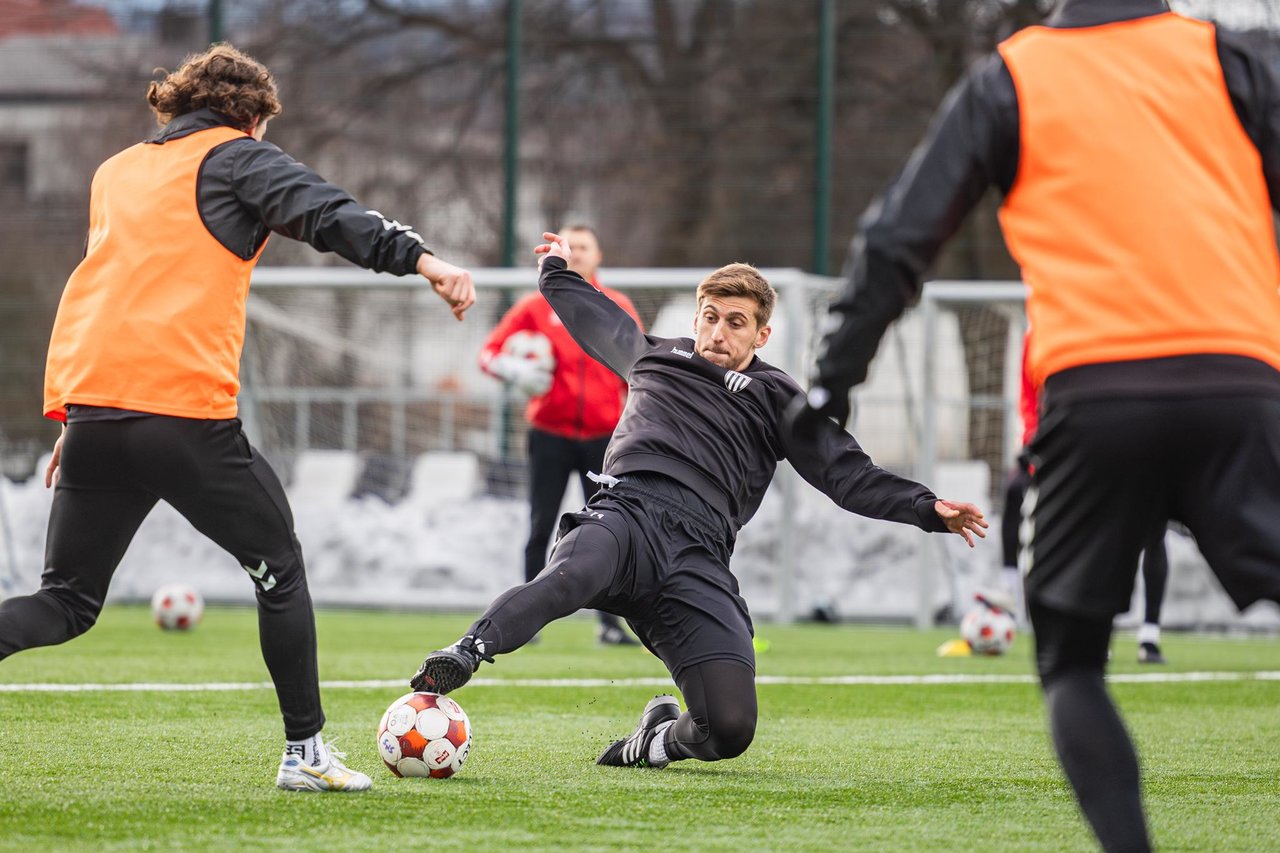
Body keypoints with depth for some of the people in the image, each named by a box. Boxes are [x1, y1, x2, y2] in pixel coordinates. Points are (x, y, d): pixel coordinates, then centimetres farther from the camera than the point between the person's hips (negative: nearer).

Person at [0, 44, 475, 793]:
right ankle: (306, 751, 12)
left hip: (90, 399, 6)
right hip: (185, 409, -6)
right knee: (279, 569, 12)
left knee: (66, 603, 10)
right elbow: (329, 214, -12)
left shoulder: (116, 172, 24)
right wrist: (421, 259, -23)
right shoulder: (236, 159, 5)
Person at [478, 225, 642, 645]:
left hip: (603, 437, 1)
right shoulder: (536, 306, 4)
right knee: (541, 528, 0)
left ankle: (610, 622, 5)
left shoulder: (619, 308, 8)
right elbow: (490, 352, 5)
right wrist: (515, 370, -17)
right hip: (550, 435, -1)